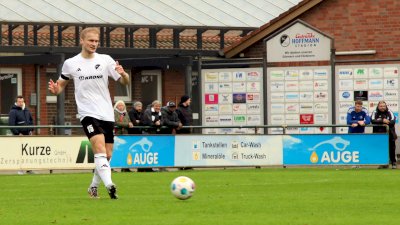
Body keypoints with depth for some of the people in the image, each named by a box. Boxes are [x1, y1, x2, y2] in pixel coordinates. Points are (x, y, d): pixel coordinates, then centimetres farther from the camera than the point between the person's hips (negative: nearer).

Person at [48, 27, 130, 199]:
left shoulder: (105, 60, 4)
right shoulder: (70, 64, 3)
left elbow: (125, 82, 1)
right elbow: (61, 84, 15)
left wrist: (123, 74, -23)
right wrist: (55, 89, -9)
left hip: (107, 114, 3)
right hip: (88, 113, -3)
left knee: (107, 155, 8)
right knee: (100, 148, -24)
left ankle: (93, 187, 27)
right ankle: (109, 185, -36)